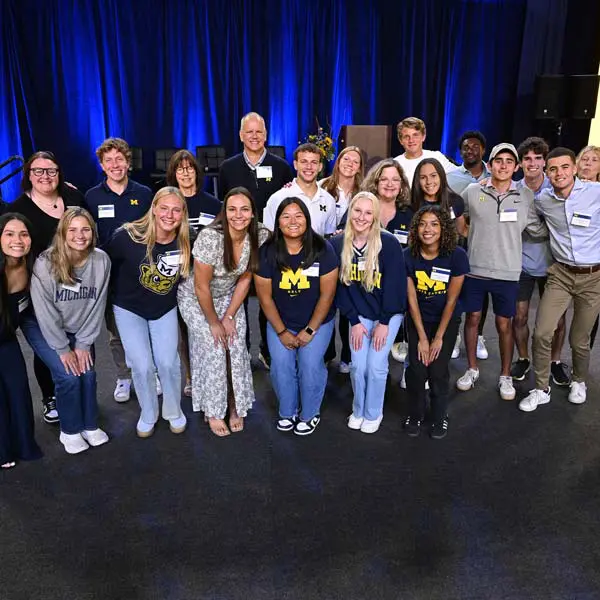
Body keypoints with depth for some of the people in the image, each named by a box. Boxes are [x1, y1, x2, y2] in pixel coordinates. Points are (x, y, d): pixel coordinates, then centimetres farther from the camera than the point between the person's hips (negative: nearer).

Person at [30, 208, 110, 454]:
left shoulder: (101, 260, -16)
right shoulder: (45, 263, -25)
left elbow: (98, 305, -9)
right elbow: (45, 311, -19)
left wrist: (84, 343, -8)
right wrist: (63, 348, -14)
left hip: (82, 331, 3)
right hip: (52, 332, -2)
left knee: (88, 374, -4)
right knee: (69, 377, -10)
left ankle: (90, 425, 19)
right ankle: (70, 431, 13)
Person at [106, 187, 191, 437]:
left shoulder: (186, 242, -16)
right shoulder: (127, 236, -25)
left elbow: (187, 274, 5)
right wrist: (114, 293, 1)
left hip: (165, 309, 2)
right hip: (129, 309, -1)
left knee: (168, 363, -4)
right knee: (142, 365, -5)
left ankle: (174, 412, 24)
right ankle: (148, 415, 23)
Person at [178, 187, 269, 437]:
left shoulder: (260, 236, -18)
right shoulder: (210, 237, -33)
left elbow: (244, 279, -7)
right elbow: (202, 287, -24)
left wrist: (229, 317, -7)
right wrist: (214, 323, -14)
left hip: (228, 296, 4)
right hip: (196, 299, -4)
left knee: (236, 348, -4)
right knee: (214, 350, -9)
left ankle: (235, 407, 15)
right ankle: (213, 411, 10)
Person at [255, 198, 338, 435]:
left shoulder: (322, 249, -16)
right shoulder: (267, 252, -12)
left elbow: (327, 294, -11)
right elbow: (265, 296, -6)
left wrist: (309, 330, -10)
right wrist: (282, 331, -7)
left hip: (317, 321, -1)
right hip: (280, 322, 2)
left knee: (310, 365, -11)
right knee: (281, 365, -9)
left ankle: (310, 414, 15)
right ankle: (287, 412, 18)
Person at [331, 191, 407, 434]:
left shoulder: (388, 243, -19)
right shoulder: (338, 244, -9)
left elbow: (395, 284, -16)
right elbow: (340, 286, -4)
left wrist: (384, 322, -14)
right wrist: (354, 321, -6)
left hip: (388, 314, -2)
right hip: (359, 314, 3)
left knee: (376, 365, -3)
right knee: (358, 365, 1)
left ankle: (373, 414, 20)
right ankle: (358, 410, 26)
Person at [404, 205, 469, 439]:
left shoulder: (456, 256, -19)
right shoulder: (408, 256, -15)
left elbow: (451, 300, -13)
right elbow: (412, 300, -10)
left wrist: (439, 337, -10)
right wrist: (422, 338, -10)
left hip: (447, 319, -1)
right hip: (418, 319, 1)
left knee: (438, 370, -7)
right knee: (416, 369, -7)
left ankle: (440, 417, 19)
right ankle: (415, 414, 19)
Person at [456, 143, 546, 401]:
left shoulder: (526, 196, 0)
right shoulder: (472, 192, -2)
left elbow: (539, 230, 8)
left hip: (507, 273, 0)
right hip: (474, 269, 0)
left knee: (504, 324, 9)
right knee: (472, 318, 12)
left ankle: (505, 376, 26)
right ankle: (472, 369, 30)